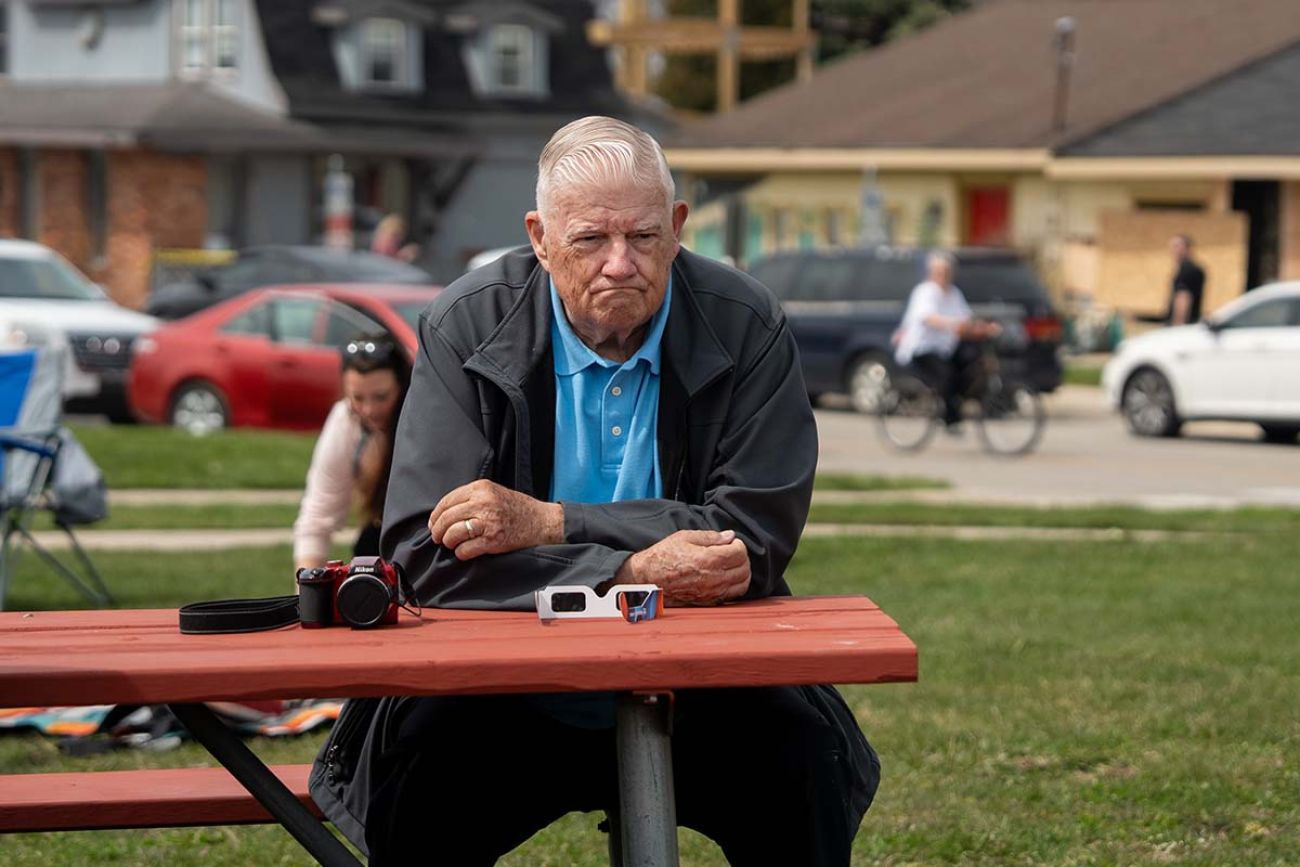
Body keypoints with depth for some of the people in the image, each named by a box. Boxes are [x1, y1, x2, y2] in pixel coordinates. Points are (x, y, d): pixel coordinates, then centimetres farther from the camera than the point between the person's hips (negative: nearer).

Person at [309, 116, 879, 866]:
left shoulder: (745, 327, -2)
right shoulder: (466, 330, -4)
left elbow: (758, 536, -10)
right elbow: (427, 550, -13)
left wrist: (550, 524, -19)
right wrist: (632, 573, -25)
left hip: (705, 700, 1)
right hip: (512, 703, -1)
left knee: (799, 740, -28)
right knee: (417, 745, -30)